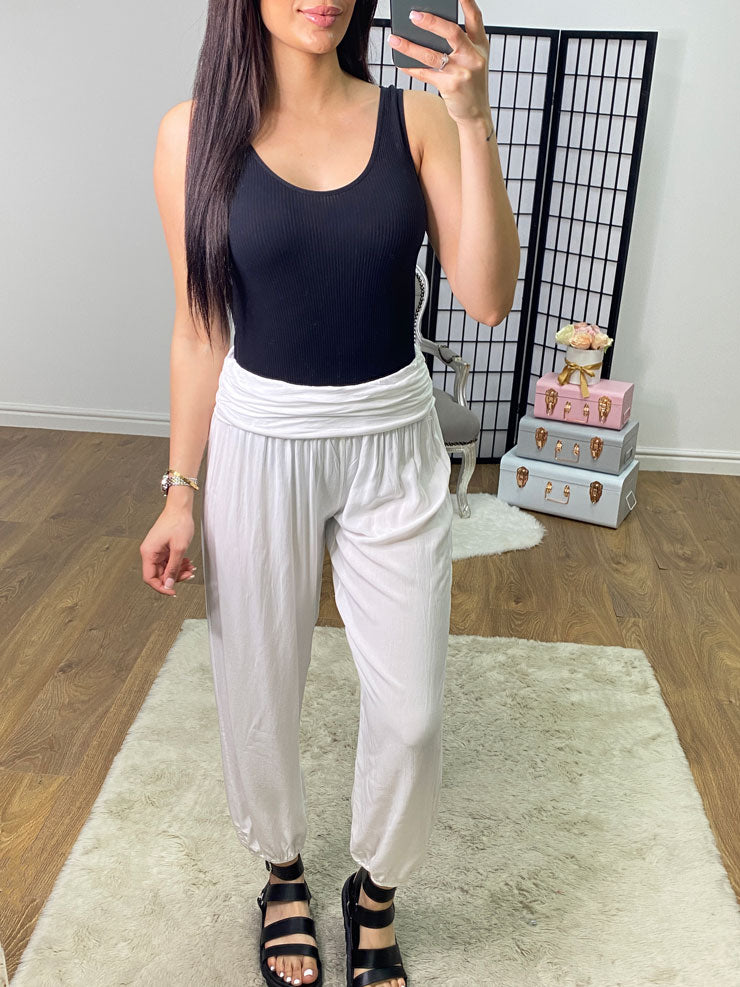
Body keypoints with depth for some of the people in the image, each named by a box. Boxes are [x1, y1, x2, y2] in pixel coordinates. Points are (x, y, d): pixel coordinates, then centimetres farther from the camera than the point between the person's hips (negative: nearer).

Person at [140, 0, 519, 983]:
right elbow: (199, 328, 0)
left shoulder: (414, 117, -2)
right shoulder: (196, 134, -4)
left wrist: (473, 118, -20)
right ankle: (282, 872, 45)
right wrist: (182, 492, 1)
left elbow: (488, 298, -11)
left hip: (396, 446, 1)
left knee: (410, 709, 7)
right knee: (260, 693, 14)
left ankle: (375, 891, 38)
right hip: (259, 447, 0)